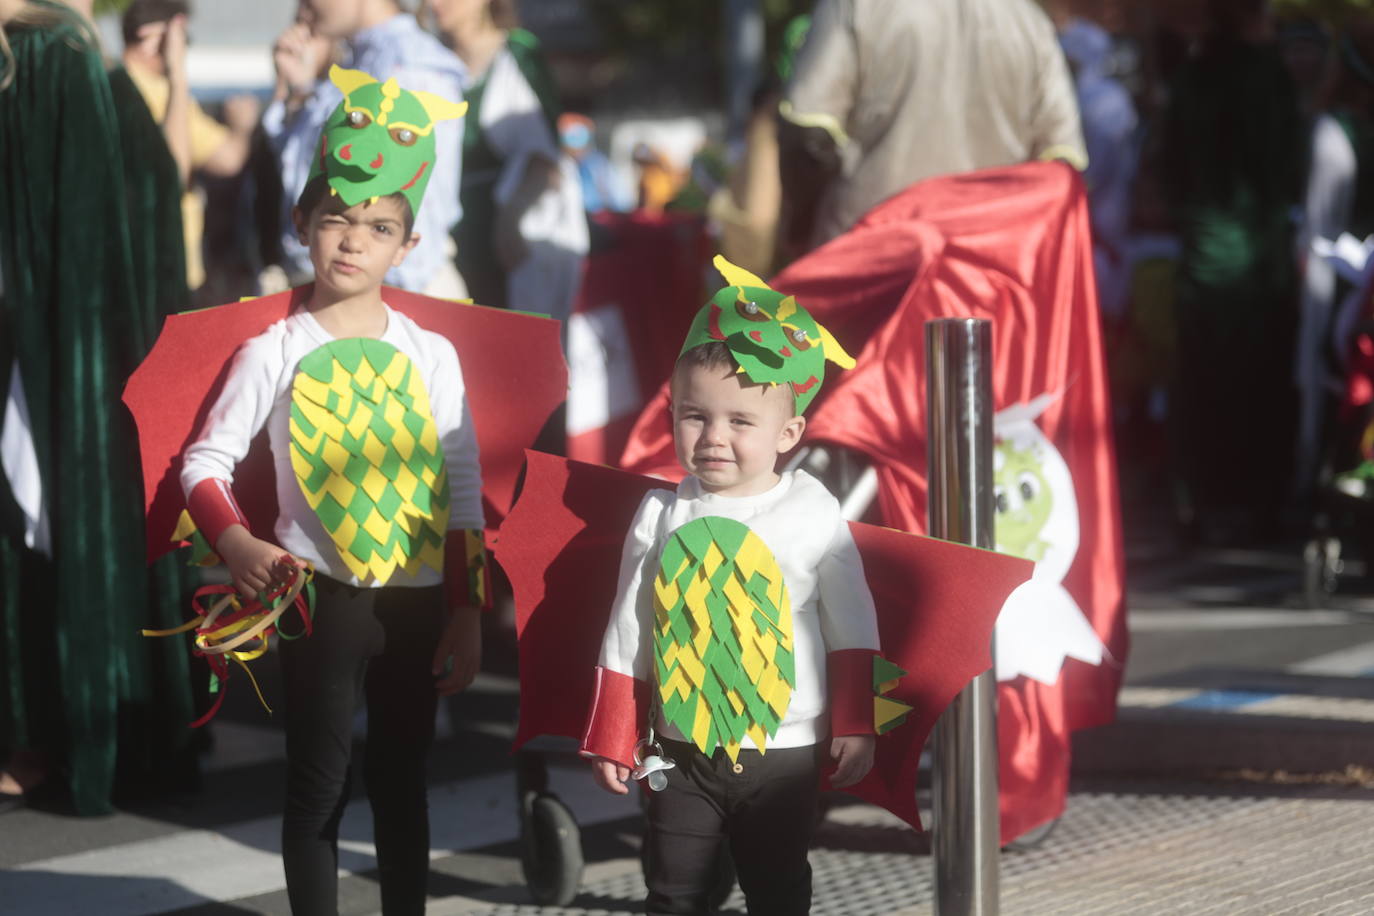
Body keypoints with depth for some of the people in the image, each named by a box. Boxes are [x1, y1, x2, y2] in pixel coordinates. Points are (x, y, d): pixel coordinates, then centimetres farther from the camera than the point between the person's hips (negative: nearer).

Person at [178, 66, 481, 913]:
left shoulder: (431, 355, 0)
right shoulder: (274, 352, -4)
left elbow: (464, 494, 2)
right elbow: (206, 463, -3)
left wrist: (466, 614, 0)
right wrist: (237, 544, -22)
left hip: (418, 598, 2)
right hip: (319, 597, -2)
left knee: (402, 781, 12)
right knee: (319, 786, 4)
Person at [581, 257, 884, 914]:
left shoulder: (811, 513, -8)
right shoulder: (662, 516, -2)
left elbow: (852, 627, -2)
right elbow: (626, 635, 4)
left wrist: (854, 726, -4)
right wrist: (612, 739, 5)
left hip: (784, 754, -2)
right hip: (681, 753, 2)